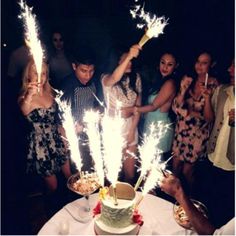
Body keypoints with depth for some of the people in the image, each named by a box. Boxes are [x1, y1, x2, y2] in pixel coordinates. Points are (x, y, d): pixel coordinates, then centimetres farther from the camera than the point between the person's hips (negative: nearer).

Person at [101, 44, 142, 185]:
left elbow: (138, 106, 1)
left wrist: (132, 130, -4)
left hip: (130, 127, 3)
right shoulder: (106, 79, -14)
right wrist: (128, 56, -50)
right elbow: (114, 79, -40)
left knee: (130, 173, 13)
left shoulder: (136, 78, -2)